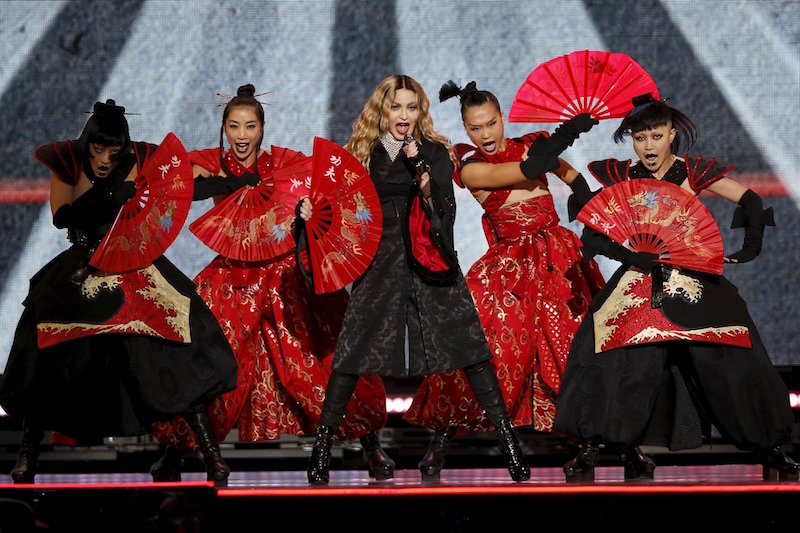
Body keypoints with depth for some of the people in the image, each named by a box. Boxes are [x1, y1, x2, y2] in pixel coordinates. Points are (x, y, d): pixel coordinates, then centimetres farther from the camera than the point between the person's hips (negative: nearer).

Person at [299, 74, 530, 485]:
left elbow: (444, 210, -8)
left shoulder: (434, 152, 4)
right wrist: (309, 208, -8)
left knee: (466, 342, -6)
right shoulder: (361, 153, 8)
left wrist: (420, 168, -19)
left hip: (429, 263, -1)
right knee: (352, 348, -2)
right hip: (379, 263, 1)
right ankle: (323, 440, 9)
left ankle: (506, 435, -1)